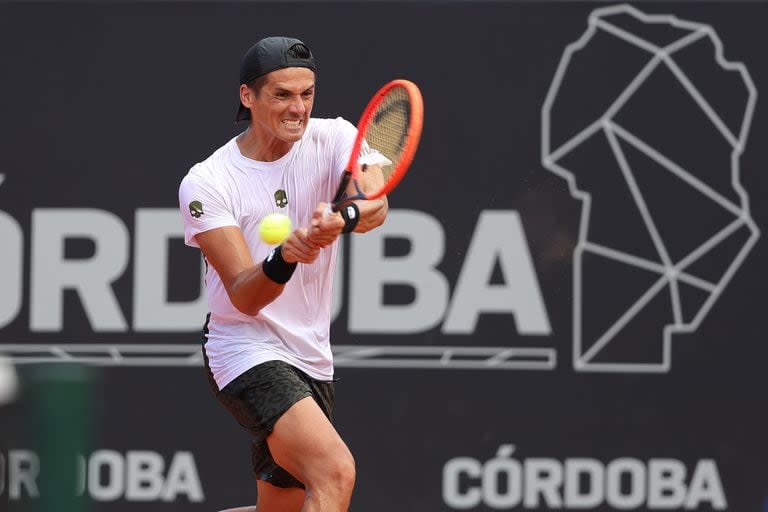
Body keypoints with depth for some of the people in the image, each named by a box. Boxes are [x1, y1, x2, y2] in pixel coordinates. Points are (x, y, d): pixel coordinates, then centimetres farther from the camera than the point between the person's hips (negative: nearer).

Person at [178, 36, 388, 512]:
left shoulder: (334, 138, -2)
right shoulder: (206, 183, -10)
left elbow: (377, 207, -23)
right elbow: (245, 297, -18)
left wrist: (341, 220, -46)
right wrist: (285, 258, -39)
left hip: (312, 359, 6)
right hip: (248, 351, -6)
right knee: (335, 472, -28)